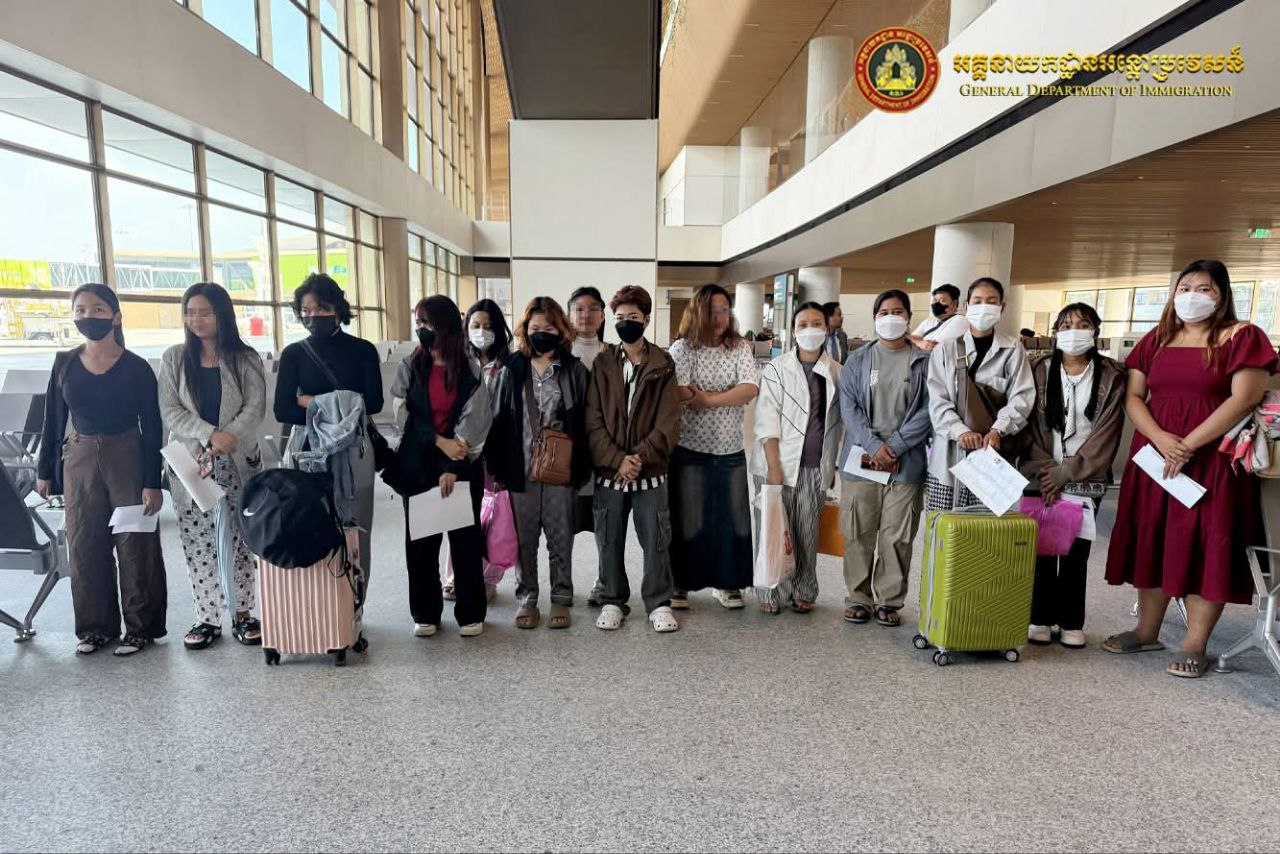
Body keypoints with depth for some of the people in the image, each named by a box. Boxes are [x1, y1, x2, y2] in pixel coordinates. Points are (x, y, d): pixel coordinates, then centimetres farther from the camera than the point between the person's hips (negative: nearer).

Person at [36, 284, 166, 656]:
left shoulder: (136, 367, -7)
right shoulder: (65, 364, 4)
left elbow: (151, 428, -6)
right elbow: (53, 421, 10)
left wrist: (152, 483, -10)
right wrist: (44, 470, 8)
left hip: (127, 458, -4)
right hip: (80, 459, 4)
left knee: (135, 545, 1)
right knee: (84, 546, 9)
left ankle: (141, 627, 14)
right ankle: (96, 626, 23)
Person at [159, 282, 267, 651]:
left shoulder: (245, 359, 2)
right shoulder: (174, 358, 6)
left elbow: (255, 408, -5)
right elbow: (170, 410, -2)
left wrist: (229, 438, -21)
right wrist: (210, 435, -17)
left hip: (239, 463, -1)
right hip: (190, 464, 1)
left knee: (240, 540, 4)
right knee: (198, 544, 4)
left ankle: (242, 614, 16)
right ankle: (207, 618, 16)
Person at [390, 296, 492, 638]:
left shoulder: (470, 370, -2)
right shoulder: (410, 365, 5)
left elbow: (472, 423, -7)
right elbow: (405, 414, -1)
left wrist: (452, 467, -15)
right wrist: (440, 441, -13)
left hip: (461, 467, -2)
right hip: (418, 465, 2)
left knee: (466, 538, 4)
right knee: (420, 539, 7)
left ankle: (470, 612, 16)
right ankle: (425, 612, 20)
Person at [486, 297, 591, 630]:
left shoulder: (575, 370, 0)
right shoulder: (512, 370, 4)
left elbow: (584, 423, 0)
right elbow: (499, 420, 4)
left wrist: (581, 469, -4)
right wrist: (497, 468, 1)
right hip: (521, 468, 1)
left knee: (560, 537, 8)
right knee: (524, 537, 10)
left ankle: (561, 598, 22)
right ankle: (526, 597, 25)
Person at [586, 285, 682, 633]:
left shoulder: (663, 366, 3)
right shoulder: (602, 364, 5)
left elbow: (669, 422, -4)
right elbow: (593, 421, -2)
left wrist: (640, 457, -14)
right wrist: (617, 460, -14)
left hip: (650, 471, -1)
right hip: (608, 471, 1)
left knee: (656, 540, 5)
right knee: (609, 541, 10)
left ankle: (659, 603, 21)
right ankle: (613, 601, 26)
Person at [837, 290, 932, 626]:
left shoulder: (924, 362, 6)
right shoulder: (858, 360, 9)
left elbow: (927, 411, -2)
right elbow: (849, 407, 0)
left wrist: (894, 447, -11)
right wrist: (874, 446, -12)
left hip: (906, 463, 0)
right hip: (861, 459, 1)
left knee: (897, 536, 4)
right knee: (858, 534, 5)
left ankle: (889, 601, 18)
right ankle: (858, 598, 18)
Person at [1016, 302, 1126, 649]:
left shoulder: (1111, 376, 2)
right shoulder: (1039, 369, 4)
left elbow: (1106, 432, -4)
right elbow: (1030, 425, 0)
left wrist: (1066, 473, -10)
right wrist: (1045, 472, -9)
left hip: (1085, 480, 0)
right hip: (1041, 476, 0)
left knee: (1076, 551, 3)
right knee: (1042, 548, 1)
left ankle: (1072, 622, 14)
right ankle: (1040, 618, 12)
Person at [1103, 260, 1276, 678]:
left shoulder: (1242, 337, -1)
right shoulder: (1156, 340, 12)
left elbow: (1244, 398, -11)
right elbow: (1133, 397, 6)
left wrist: (1189, 444, -16)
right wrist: (1160, 438, -11)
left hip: (1212, 458, -4)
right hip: (1154, 454, 4)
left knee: (1204, 545, -3)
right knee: (1152, 540, 7)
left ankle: (1194, 645, 6)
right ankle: (1147, 630, 19)